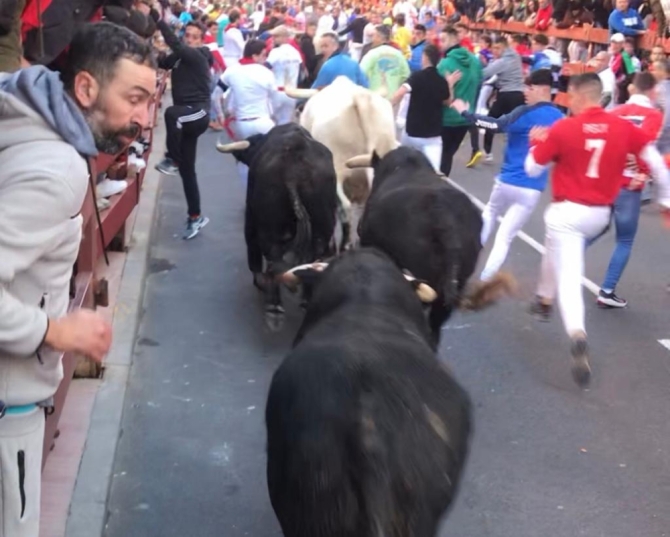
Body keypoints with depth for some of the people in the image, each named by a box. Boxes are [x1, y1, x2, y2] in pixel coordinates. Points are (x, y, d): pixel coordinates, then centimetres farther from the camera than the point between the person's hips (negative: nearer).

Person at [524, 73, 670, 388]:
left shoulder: (563, 128, -12)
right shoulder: (624, 128, -2)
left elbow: (532, 169, -4)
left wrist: (538, 142, 15)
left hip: (566, 211, -5)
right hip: (600, 214, 5)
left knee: (568, 277, -5)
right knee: (555, 250, 32)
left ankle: (578, 337, -27)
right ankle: (544, 301, 48)